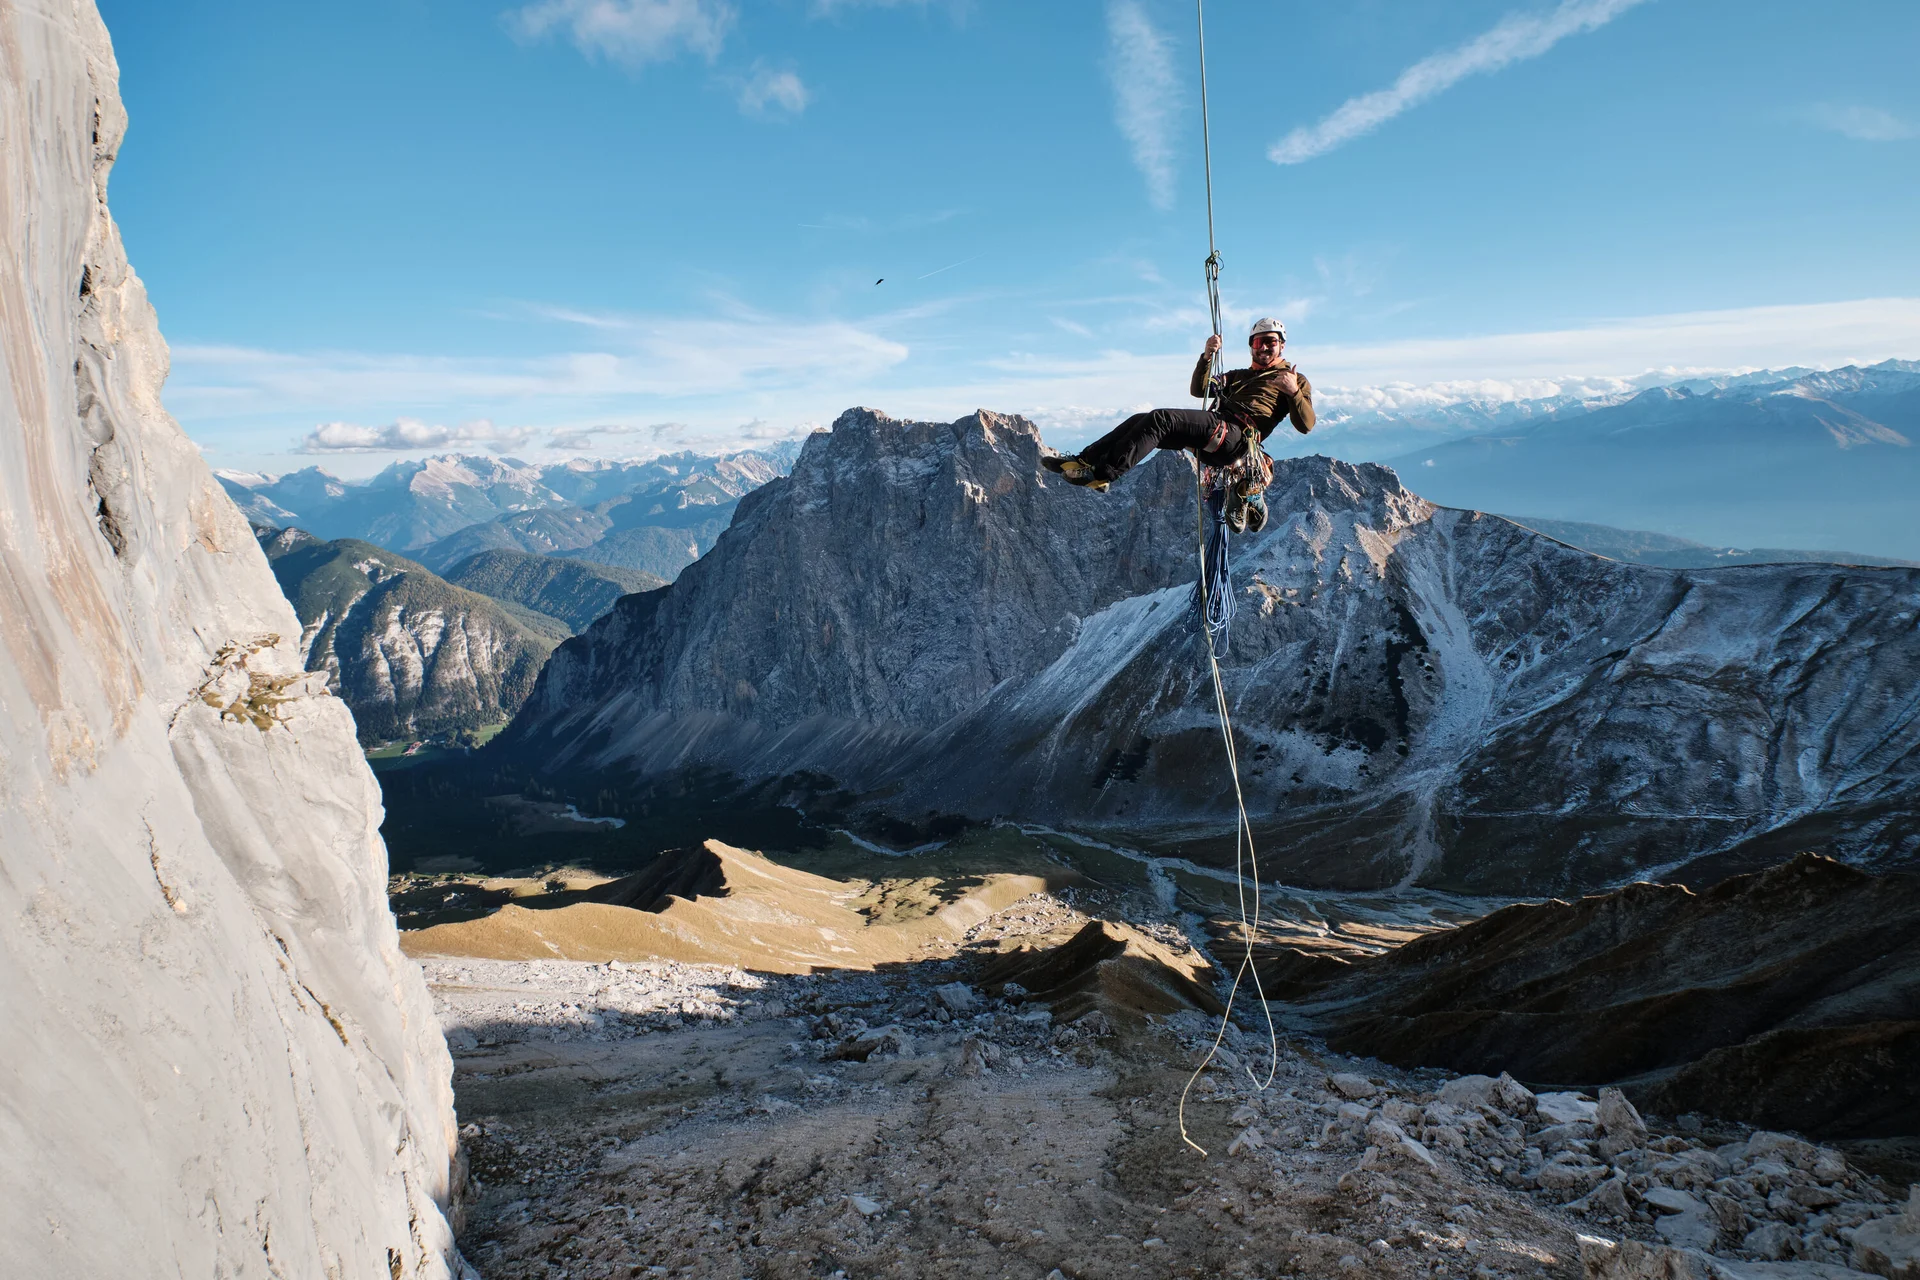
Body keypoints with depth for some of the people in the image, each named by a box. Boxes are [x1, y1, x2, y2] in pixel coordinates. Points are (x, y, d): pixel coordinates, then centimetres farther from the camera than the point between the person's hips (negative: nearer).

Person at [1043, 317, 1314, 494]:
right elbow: (1199, 390, 27)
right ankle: (1084, 460, -16)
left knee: (1160, 418, -26)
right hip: (1215, 435, 8)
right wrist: (1207, 357, 10)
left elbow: (1306, 425, 2)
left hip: (1236, 435, -8)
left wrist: (1294, 392, -16)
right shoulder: (1239, 376, 36)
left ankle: (1102, 474, -35)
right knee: (1142, 420, -7)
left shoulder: (1295, 379, 16)